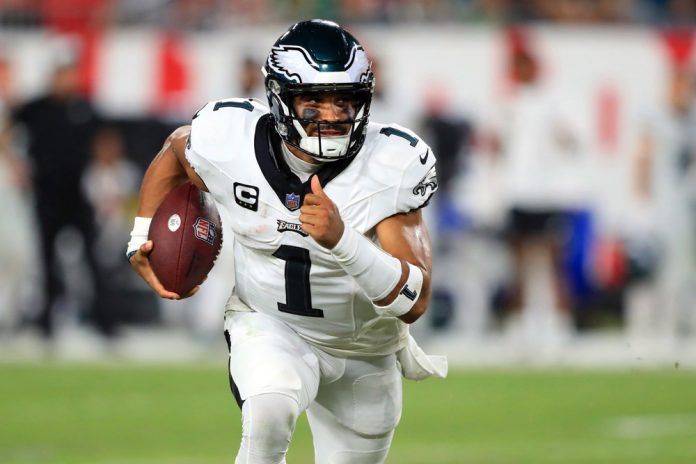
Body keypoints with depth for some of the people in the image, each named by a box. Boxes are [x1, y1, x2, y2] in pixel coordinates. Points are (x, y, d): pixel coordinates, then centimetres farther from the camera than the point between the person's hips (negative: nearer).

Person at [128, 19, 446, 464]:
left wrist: (342, 240, -46)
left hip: (364, 352, 1)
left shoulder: (389, 168, -26)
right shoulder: (231, 142, -20)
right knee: (269, 411, -33)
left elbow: (415, 301, -32)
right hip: (268, 328, -1)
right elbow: (176, 149, 7)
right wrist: (142, 239, 1)